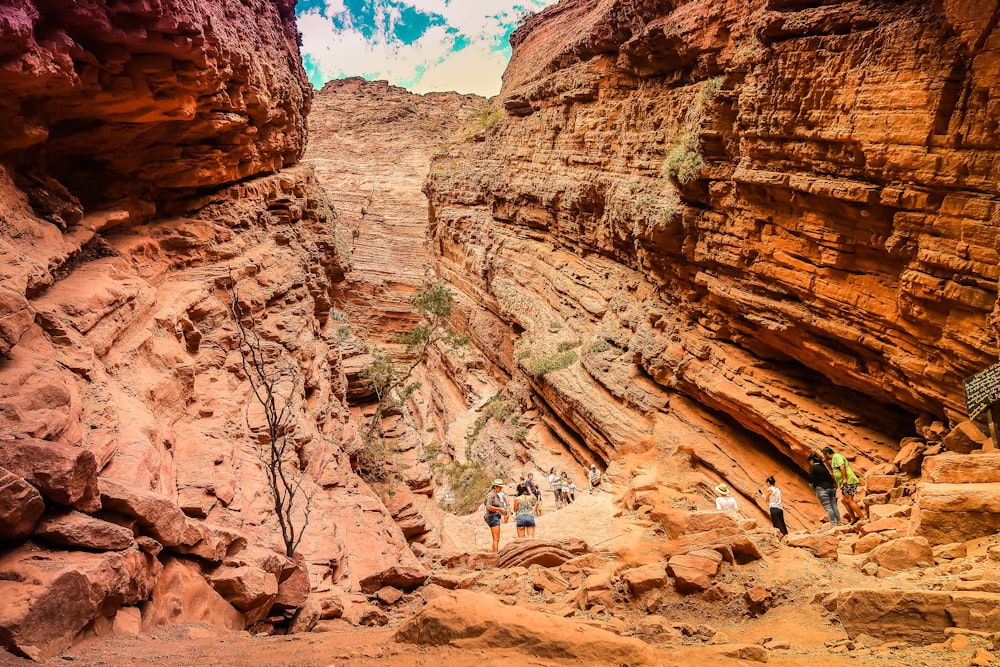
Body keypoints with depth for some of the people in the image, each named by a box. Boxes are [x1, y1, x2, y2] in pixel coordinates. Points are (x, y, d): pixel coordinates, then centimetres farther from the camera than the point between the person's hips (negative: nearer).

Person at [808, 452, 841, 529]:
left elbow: (811, 479, -13)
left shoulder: (812, 467, -6)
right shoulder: (823, 466, 15)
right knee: (834, 506, 7)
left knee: (828, 508, -7)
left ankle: (833, 524, -9)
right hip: (831, 487, 7)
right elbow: (830, 476, 17)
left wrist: (811, 483, 8)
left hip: (821, 489, -7)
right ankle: (839, 522, 6)